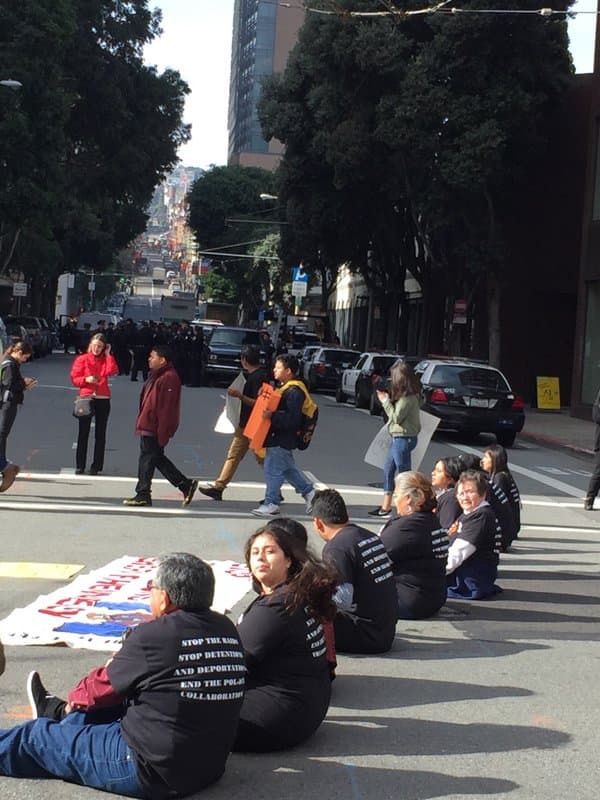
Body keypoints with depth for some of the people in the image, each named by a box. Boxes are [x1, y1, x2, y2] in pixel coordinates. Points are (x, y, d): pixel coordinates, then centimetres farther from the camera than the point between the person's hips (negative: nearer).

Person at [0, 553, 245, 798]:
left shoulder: (152, 635, -19)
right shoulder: (228, 631, -2)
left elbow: (105, 686, -2)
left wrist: (75, 699, 19)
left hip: (153, 775, -7)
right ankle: (60, 713, 52)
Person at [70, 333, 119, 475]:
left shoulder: (106, 360, 6)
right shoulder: (82, 359, 2)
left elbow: (113, 371, -14)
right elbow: (74, 379, 0)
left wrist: (108, 354, -8)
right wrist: (86, 379, -18)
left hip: (103, 400, 1)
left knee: (100, 434, 5)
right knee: (83, 433, 2)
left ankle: (96, 466, 10)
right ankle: (80, 466, 8)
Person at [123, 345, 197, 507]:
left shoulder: (168, 378, -17)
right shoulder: (156, 375, 16)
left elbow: (166, 408, -21)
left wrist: (162, 433, -23)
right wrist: (141, 424, 23)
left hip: (155, 428, -11)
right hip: (149, 426, 11)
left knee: (147, 459, -3)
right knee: (158, 459, 14)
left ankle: (143, 495, 7)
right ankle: (185, 485, 18)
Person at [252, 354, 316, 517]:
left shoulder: (294, 392, -20)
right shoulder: (284, 388, 13)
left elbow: (292, 418, -27)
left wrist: (272, 416, -33)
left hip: (282, 439, -10)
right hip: (278, 437, 10)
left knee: (272, 470, -4)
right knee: (288, 469, 18)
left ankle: (271, 504, 4)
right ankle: (309, 492, 26)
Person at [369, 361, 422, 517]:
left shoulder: (408, 397, -19)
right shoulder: (407, 394, 10)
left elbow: (396, 417, -18)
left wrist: (385, 401, -11)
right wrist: (388, 400, 6)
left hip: (404, 438, -10)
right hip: (398, 438, 10)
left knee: (403, 472, -3)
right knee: (388, 469, 15)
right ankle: (386, 507, 23)